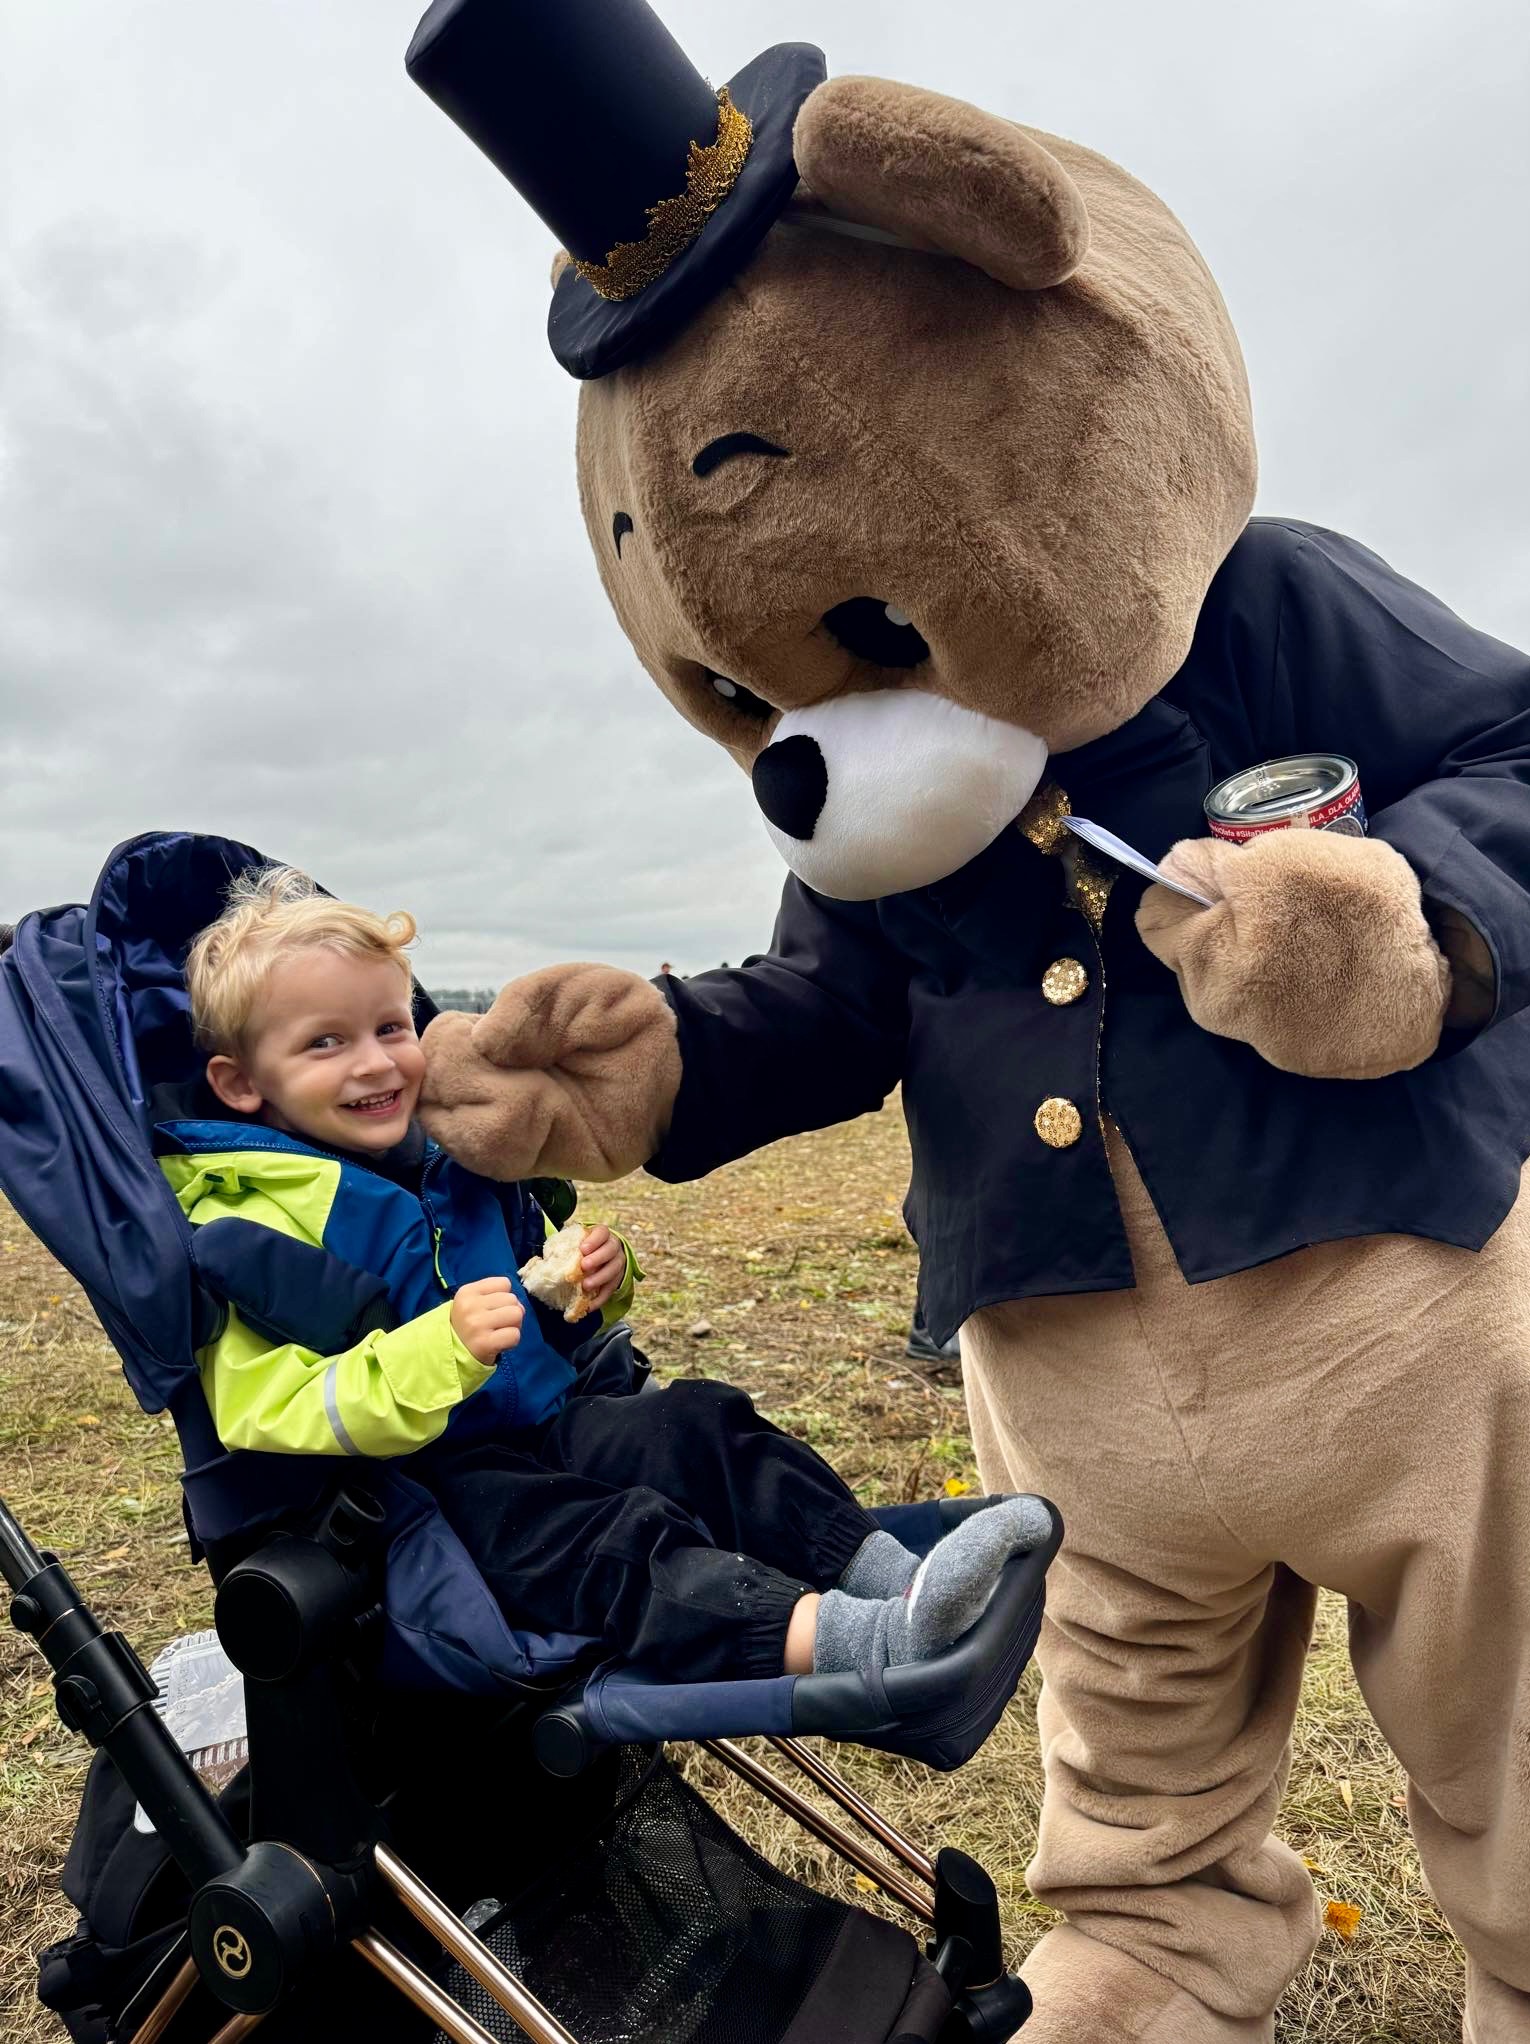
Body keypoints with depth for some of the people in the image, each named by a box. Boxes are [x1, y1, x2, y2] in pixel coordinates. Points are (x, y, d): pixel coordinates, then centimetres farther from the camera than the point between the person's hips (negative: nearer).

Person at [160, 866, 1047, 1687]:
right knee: (610, 1537, -30)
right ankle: (847, 1641, -45)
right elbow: (266, 1417, -22)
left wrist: (599, 1278, 2)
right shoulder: (251, 1226, -12)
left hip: (547, 1423, 8)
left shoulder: (455, 1152, 13)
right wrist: (440, 1353, -34)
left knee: (705, 1427, -11)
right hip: (417, 1486, -8)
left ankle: (884, 1569, -18)